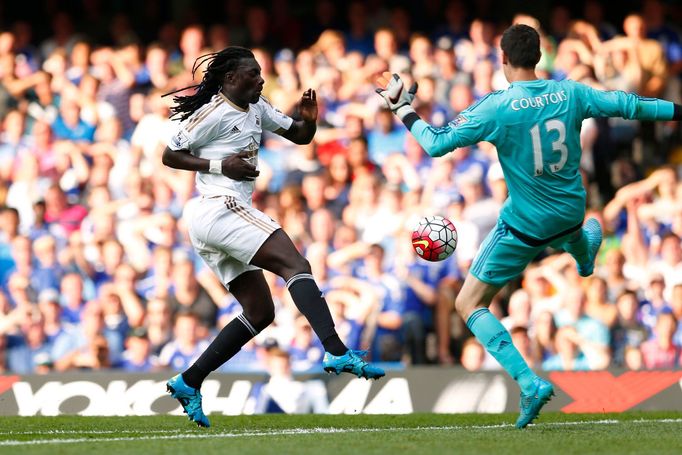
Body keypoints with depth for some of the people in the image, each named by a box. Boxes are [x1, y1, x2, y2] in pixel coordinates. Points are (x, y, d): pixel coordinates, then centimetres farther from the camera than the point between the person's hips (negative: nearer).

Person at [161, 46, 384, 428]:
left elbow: (300, 136, 22)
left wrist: (309, 120, -2)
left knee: (260, 313, 8)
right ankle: (338, 353, -38)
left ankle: (188, 382, 7)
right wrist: (220, 165, -15)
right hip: (220, 207, -10)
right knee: (294, 264, -22)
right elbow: (170, 156, -5)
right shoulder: (213, 114, -7)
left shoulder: (256, 109, 18)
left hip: (211, 224, 10)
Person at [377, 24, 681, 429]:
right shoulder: (569, 94, -8)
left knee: (469, 304, 4)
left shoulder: (497, 108, -21)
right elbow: (626, 105, 4)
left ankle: (530, 382, -10)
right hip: (570, 211, 5)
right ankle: (586, 250, 79)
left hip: (524, 225, -5)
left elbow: (437, 144, -17)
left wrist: (403, 108, -4)